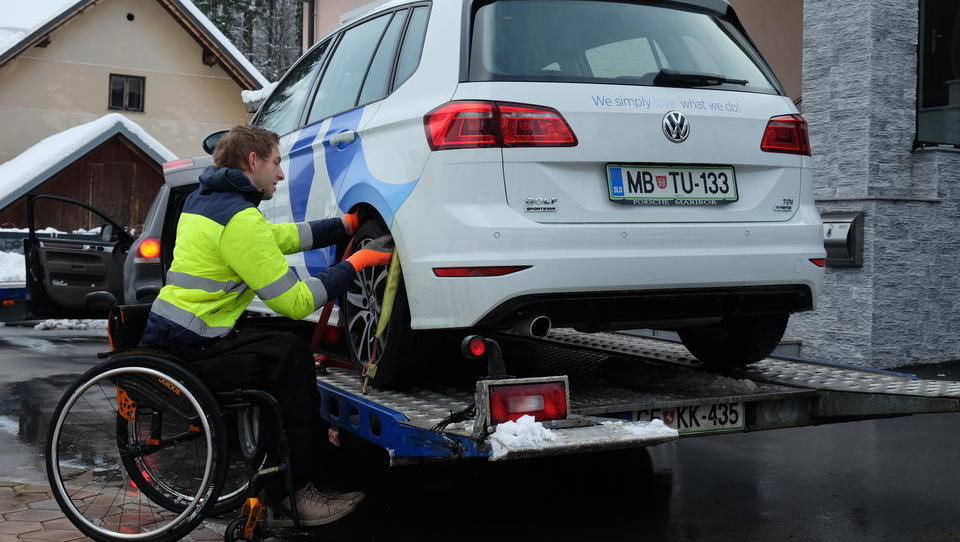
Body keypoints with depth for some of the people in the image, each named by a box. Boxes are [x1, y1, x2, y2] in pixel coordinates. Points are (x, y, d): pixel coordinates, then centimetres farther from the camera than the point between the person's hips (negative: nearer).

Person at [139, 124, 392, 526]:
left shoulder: (203, 199, 14)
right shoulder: (240, 217, -17)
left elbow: (282, 236, 19)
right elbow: (296, 303, -17)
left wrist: (347, 225, 16)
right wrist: (357, 262, -8)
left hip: (166, 338, 10)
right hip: (186, 352, -10)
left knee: (276, 350, 16)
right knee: (292, 357, -7)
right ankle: (300, 494, -2)